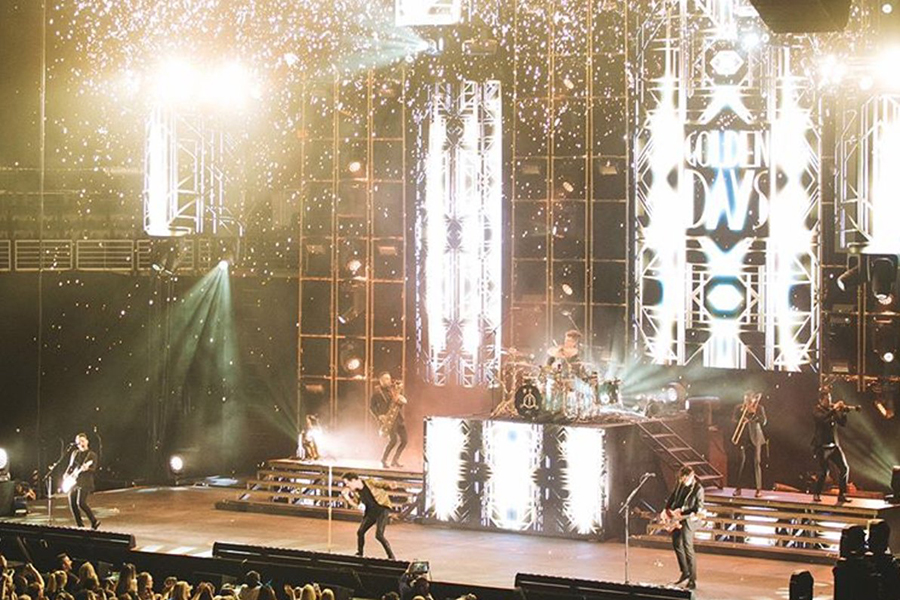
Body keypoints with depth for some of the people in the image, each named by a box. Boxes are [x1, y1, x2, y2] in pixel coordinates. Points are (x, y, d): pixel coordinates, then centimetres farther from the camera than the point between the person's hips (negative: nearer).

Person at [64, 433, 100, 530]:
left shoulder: (92, 455, 1)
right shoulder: (75, 453, 17)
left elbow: (93, 468, -8)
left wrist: (87, 468, -27)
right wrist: (67, 474, 7)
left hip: (85, 482, -6)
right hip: (73, 481, 6)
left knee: (81, 503, -20)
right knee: (72, 504, 1)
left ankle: (94, 521, -9)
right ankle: (80, 525, 10)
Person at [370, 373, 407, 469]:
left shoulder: (393, 389, 15)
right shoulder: (377, 392, -2)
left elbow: (403, 400, 16)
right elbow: (371, 406, 0)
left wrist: (401, 399, -8)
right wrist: (379, 416, -13)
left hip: (398, 417, 6)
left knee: (404, 440, 2)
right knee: (393, 439, -20)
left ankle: (395, 460, 16)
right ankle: (384, 460, -3)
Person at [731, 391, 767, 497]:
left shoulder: (759, 408, 2)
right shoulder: (739, 408, 8)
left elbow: (764, 421, -8)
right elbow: (733, 420, 2)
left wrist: (754, 413, -17)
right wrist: (741, 420, -16)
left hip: (755, 438, -1)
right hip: (743, 439, 1)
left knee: (757, 462, -4)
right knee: (741, 462, -2)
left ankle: (759, 489, -2)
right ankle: (738, 488, 3)